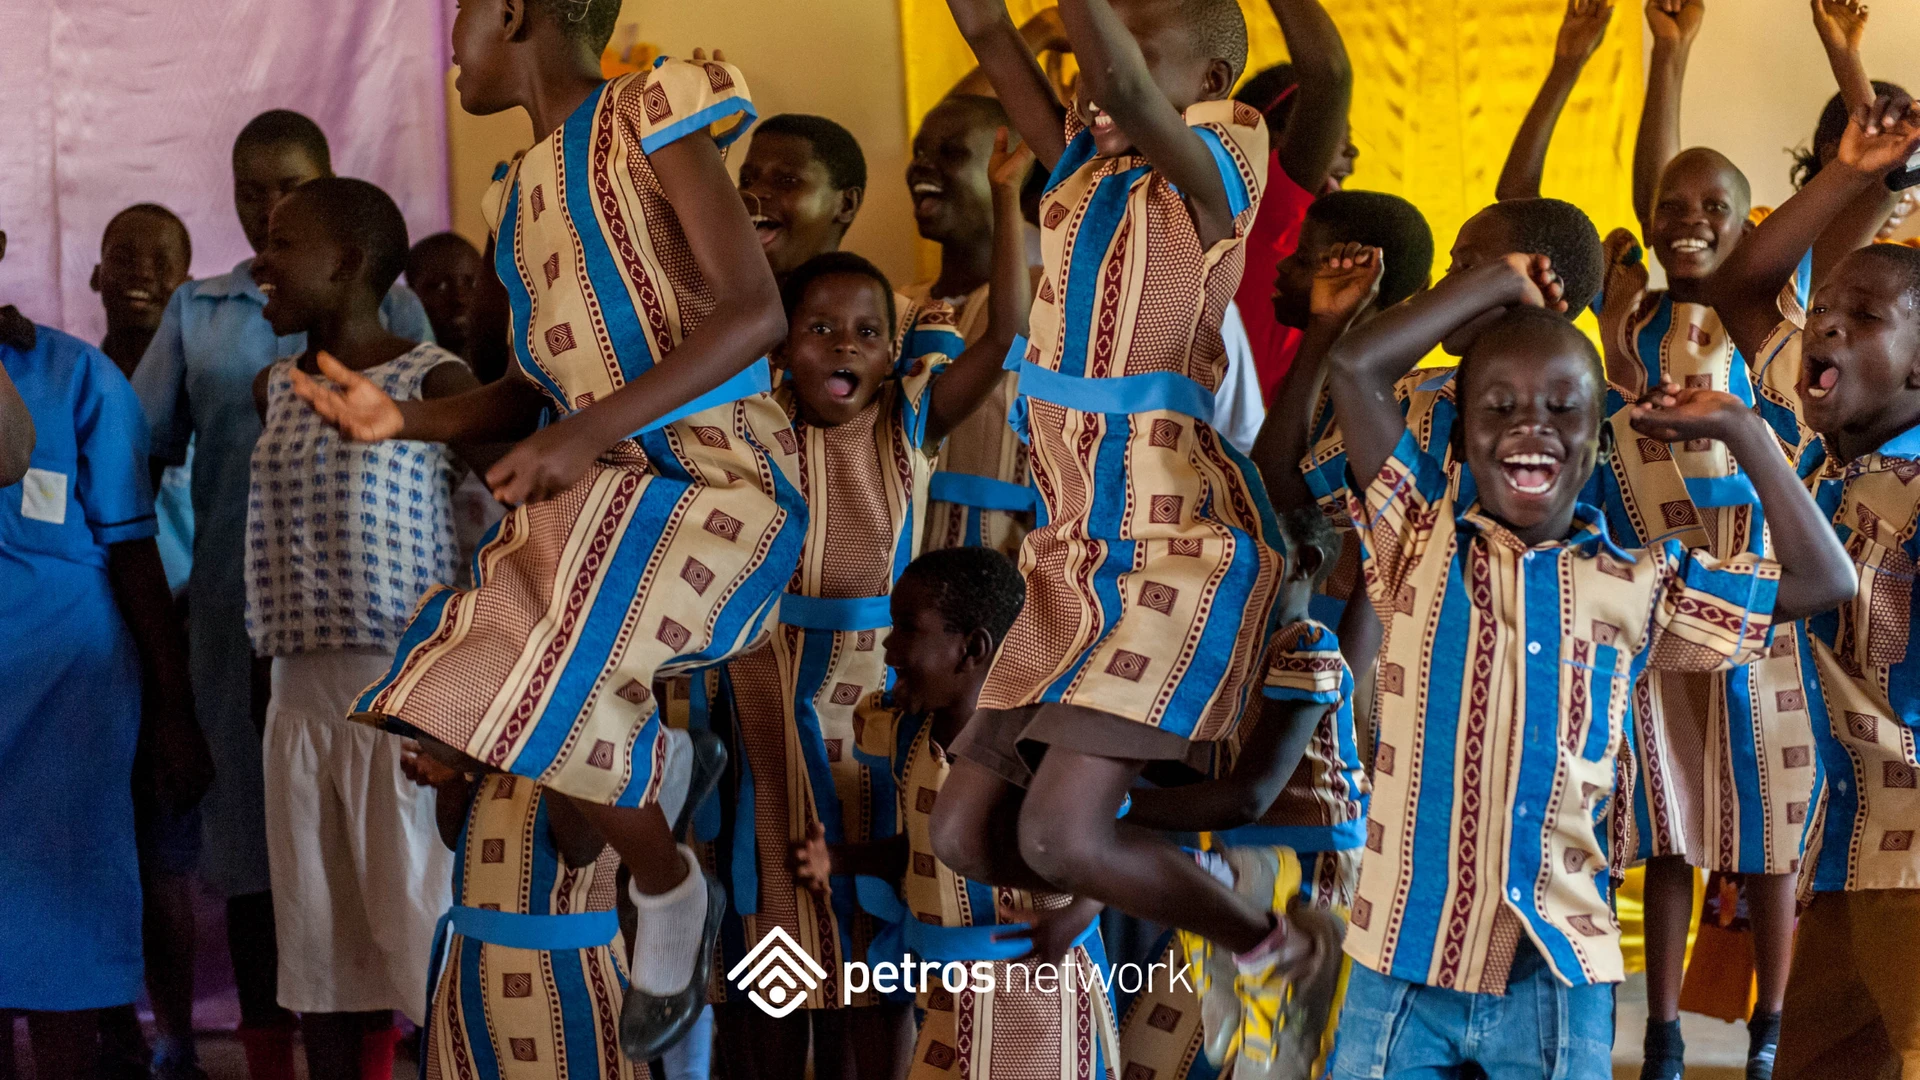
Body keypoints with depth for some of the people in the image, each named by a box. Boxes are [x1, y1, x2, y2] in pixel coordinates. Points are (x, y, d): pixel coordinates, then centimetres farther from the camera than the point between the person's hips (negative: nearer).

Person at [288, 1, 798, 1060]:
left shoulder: (649, 118, -7)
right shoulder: (521, 192, 17)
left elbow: (756, 311, -17)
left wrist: (586, 435, -25)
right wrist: (405, 417, 4)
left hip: (710, 473, -8)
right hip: (600, 489, 9)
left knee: (541, 688, -26)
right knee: (446, 704, -1)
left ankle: (670, 891, 0)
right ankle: (665, 753, 21)